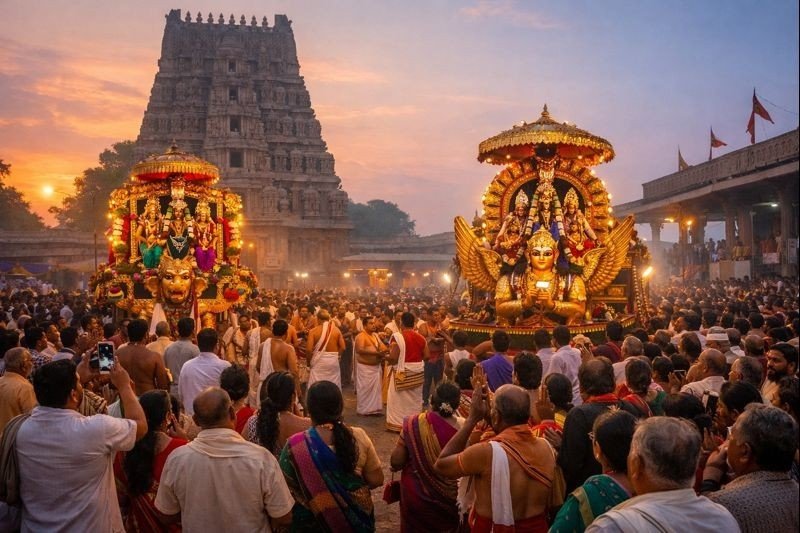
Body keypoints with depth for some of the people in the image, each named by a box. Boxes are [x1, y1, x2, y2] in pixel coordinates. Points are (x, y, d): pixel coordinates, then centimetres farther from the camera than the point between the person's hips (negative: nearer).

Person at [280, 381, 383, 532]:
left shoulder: (295, 445, -21)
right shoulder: (359, 437, -16)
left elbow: (285, 489, -10)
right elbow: (376, 480, -8)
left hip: (312, 521, -1)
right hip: (356, 515, 2)